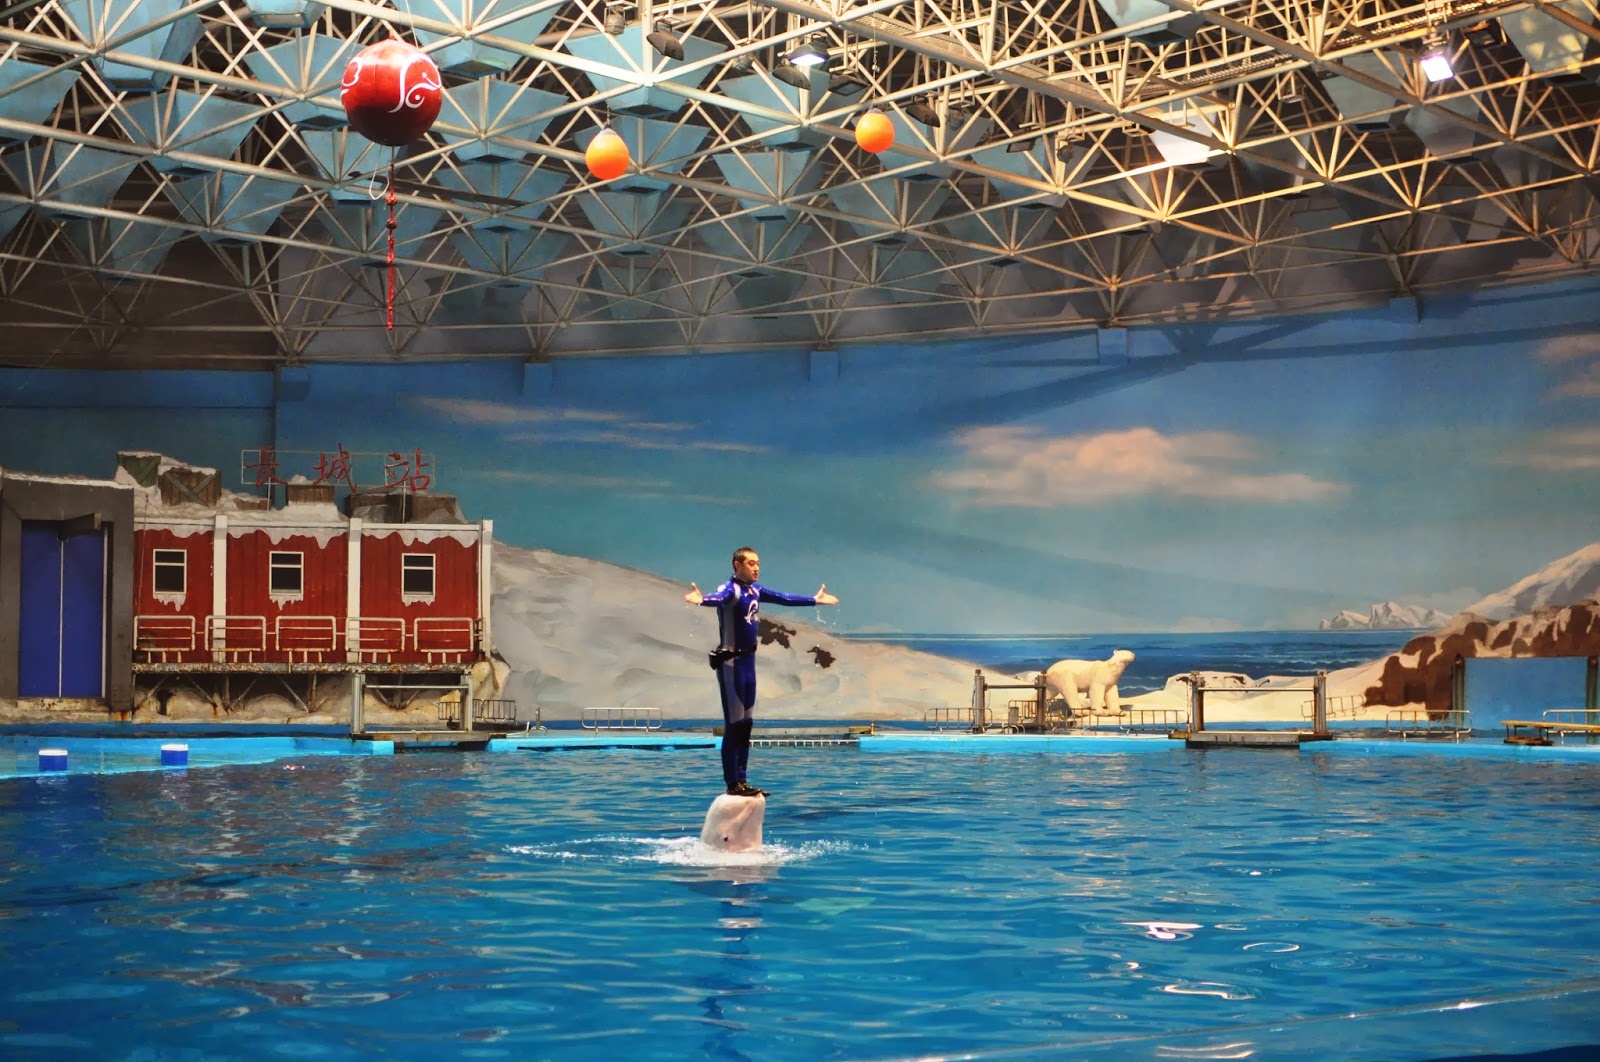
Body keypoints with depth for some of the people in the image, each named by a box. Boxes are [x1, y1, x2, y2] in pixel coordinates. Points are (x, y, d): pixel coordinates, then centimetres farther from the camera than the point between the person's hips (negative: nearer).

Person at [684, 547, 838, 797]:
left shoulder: (755, 590, 11)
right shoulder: (730, 589, -15)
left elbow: (783, 598, 25)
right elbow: (717, 598, -37)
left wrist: (814, 600, 35)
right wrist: (701, 600, -60)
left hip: (748, 660, 9)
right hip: (730, 662, -9)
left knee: (746, 723, 11)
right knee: (734, 724, -7)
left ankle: (742, 780, 17)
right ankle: (732, 784, -4)